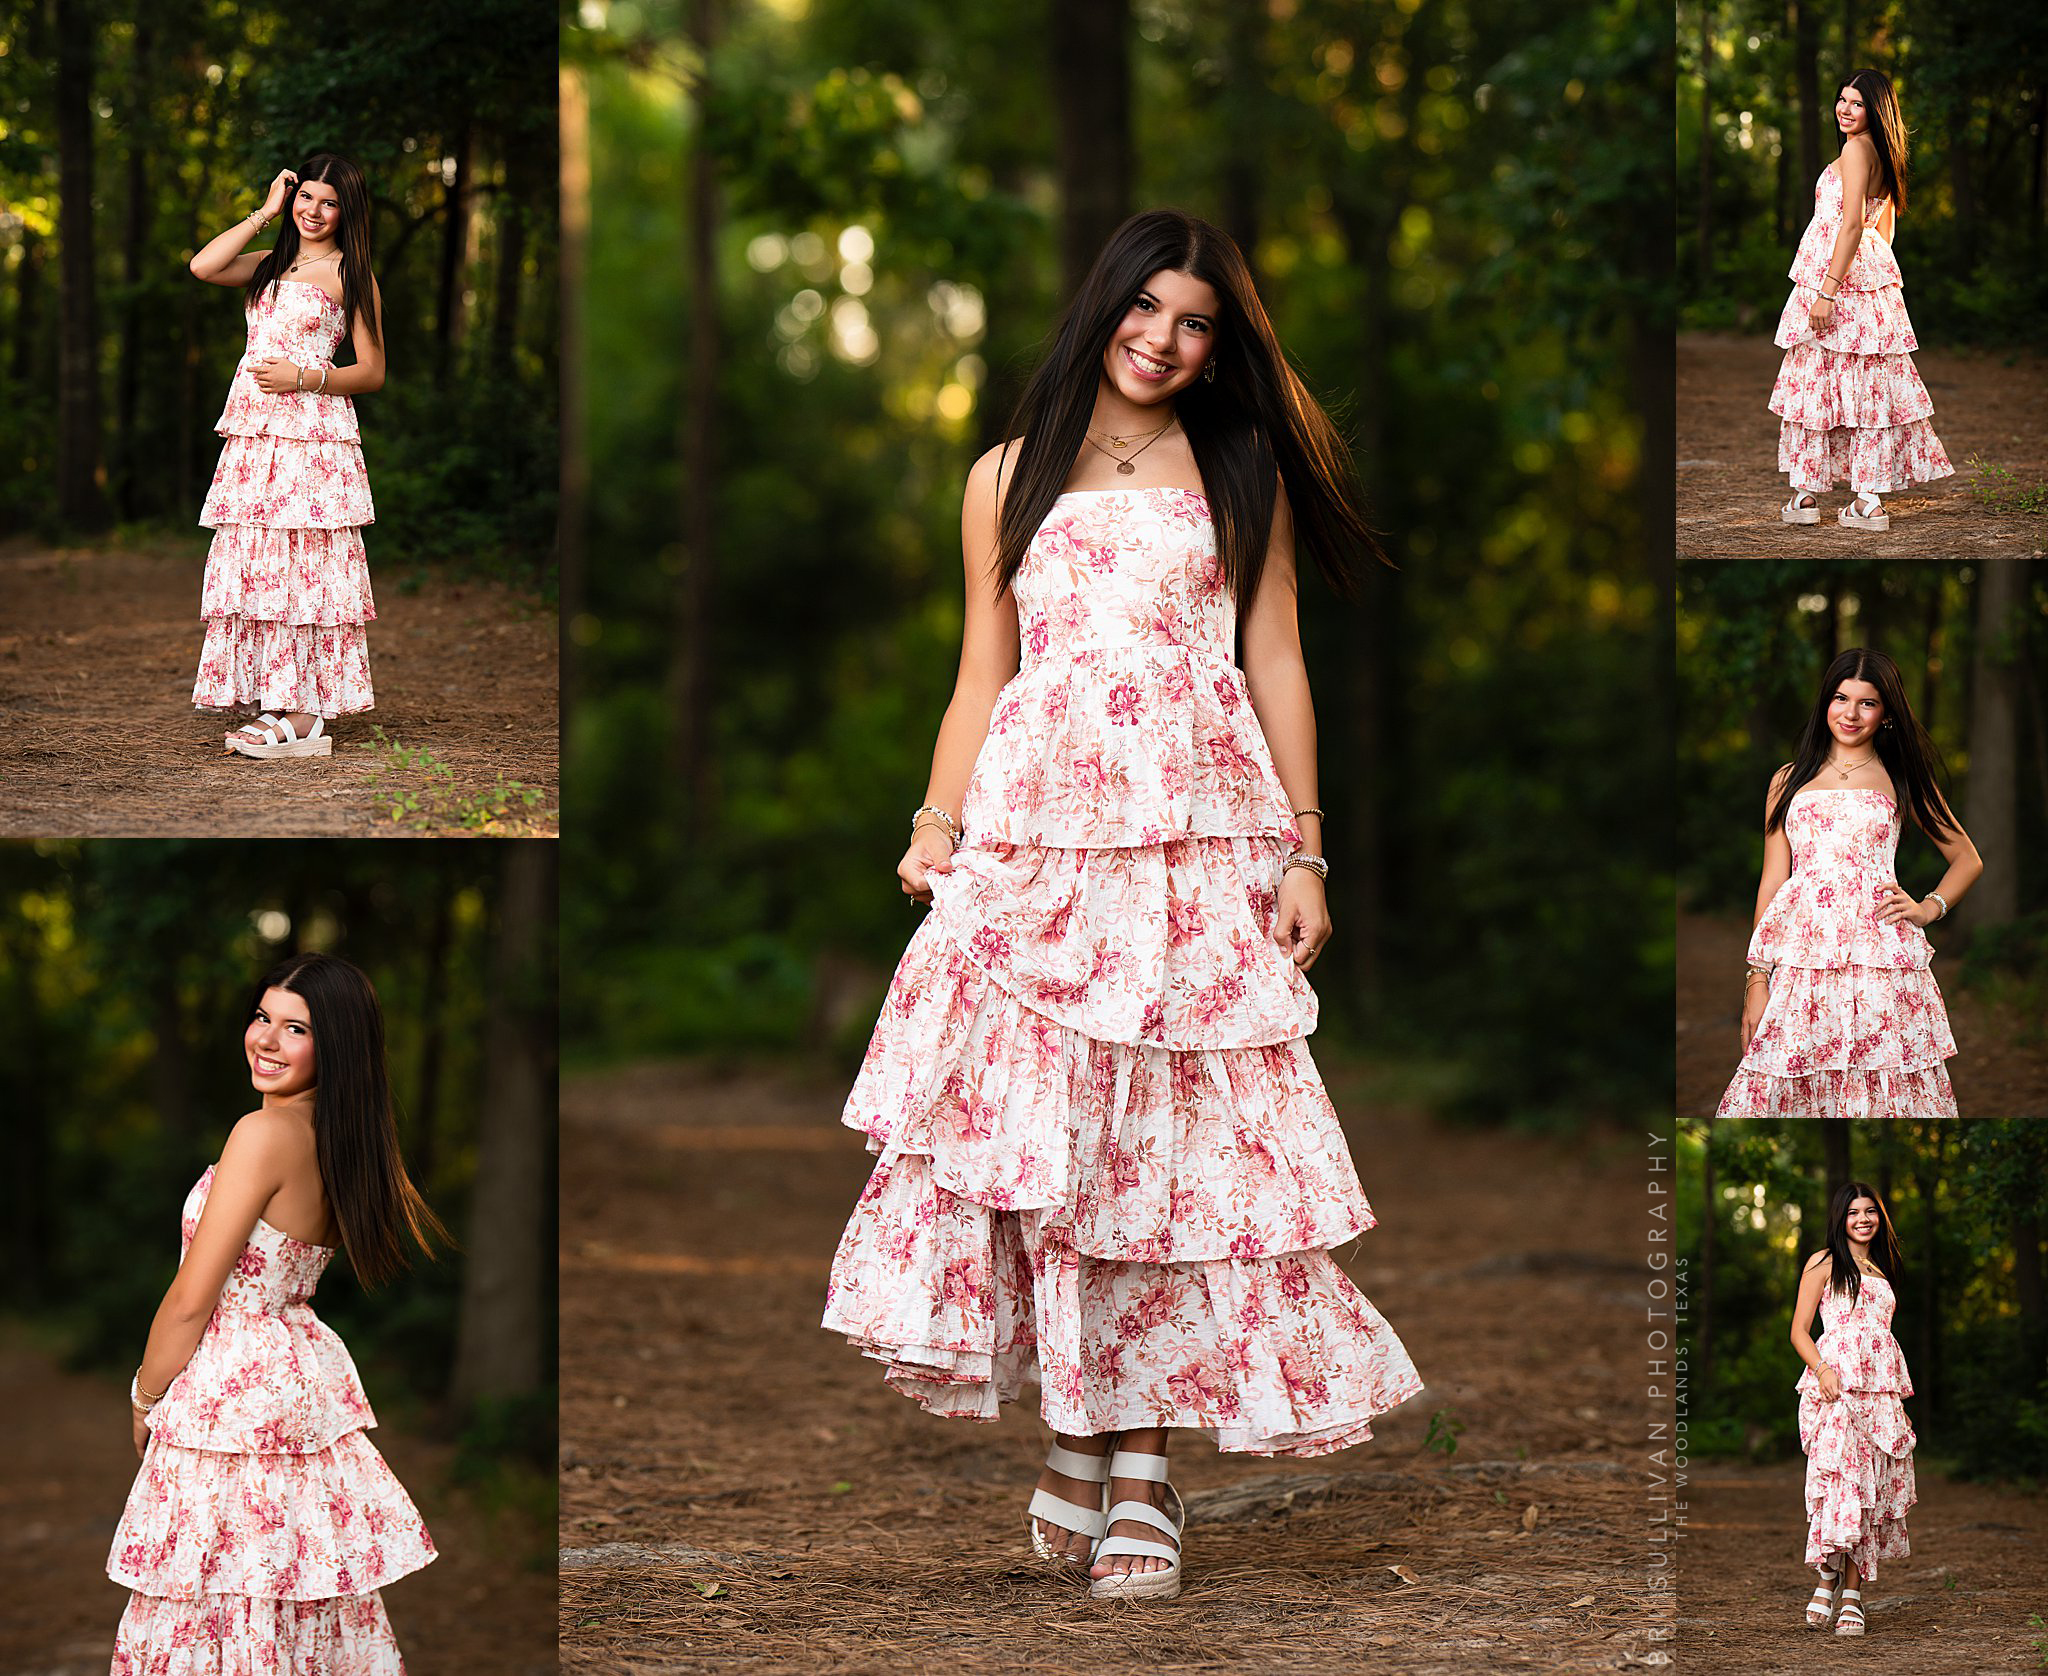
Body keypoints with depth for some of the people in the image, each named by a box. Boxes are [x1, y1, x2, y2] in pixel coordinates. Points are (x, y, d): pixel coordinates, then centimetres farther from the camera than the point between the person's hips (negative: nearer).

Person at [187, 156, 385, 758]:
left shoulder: (349, 275, 1)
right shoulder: (269, 265, 17)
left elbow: (373, 372, -1)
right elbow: (203, 267, -2)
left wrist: (302, 377, -14)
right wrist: (266, 212, 3)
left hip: (312, 436, -6)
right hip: (254, 432, 6)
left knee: (304, 564, -8)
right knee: (255, 564, 2)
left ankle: (306, 712, -7)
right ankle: (278, 702, 5)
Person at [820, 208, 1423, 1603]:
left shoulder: (1242, 476, 14)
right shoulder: (1010, 479, 17)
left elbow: (1277, 666, 10)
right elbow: (982, 676, 15)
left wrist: (1303, 850, 1)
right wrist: (937, 825, 1)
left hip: (1199, 835, -1)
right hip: (1036, 833, 1)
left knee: (1179, 1137, -7)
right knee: (1032, 1115, -12)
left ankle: (1143, 1456, -4)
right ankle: (1074, 1437, -3)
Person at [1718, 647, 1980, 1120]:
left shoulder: (1901, 780, 13)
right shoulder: (1789, 781, 16)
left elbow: (1967, 859, 21)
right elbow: (1772, 881, 11)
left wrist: (1929, 908, 2)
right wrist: (1755, 978, 3)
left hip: (1880, 954, -1)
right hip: (1800, 955, 1)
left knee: (1881, 1093, -7)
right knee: (1788, 1089, -8)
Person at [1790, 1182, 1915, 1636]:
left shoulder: (1881, 1271, 24)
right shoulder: (1824, 1263, 6)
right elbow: (1799, 1331, 1)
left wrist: (1900, 1401, 19)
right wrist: (1822, 1370, -17)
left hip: (1881, 1391, 5)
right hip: (1836, 1386, -5)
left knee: (1871, 1486, -3)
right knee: (1839, 1478, -20)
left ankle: (1851, 1596, -5)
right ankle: (1829, 1580, -17)